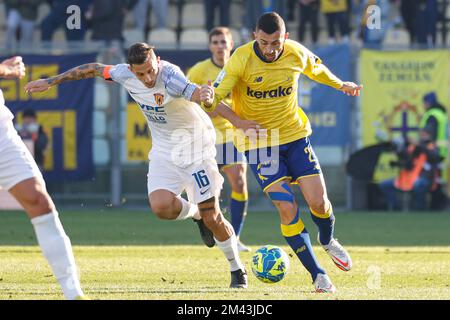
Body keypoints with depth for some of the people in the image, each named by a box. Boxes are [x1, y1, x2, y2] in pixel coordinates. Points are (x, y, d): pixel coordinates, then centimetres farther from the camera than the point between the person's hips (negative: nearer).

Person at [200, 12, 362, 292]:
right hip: (258, 142, -3)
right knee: (287, 209, -14)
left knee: (319, 203, -3)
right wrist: (209, 101, -49)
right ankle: (318, 274, -2)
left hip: (295, 135, 3)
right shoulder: (241, 59, -20)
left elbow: (316, 68, 16)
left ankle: (328, 241, 33)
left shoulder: (297, 54, -8)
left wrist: (341, 85, 32)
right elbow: (217, 96, -25)